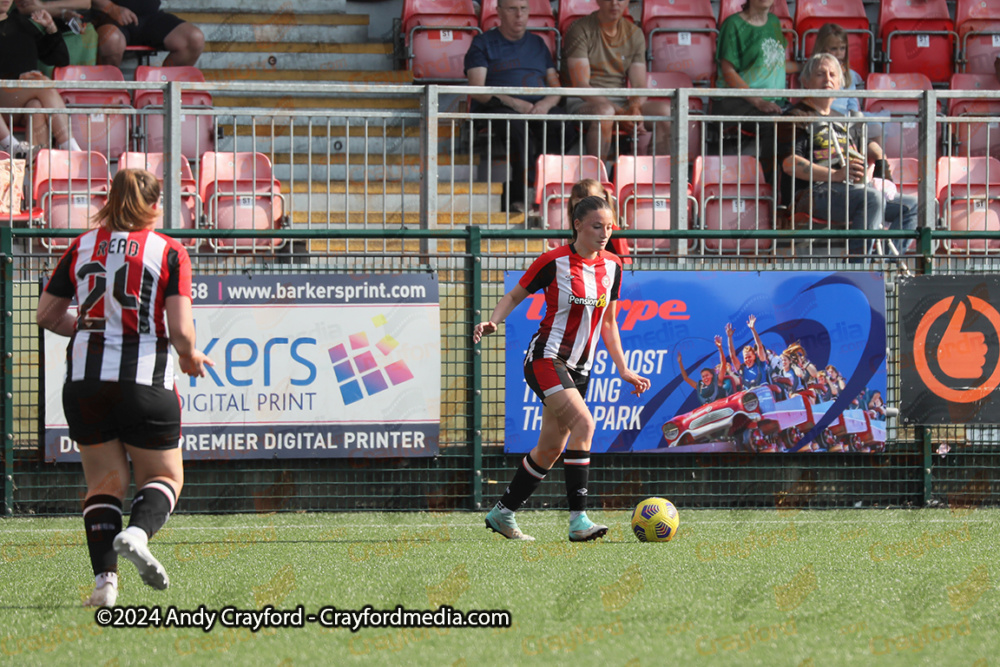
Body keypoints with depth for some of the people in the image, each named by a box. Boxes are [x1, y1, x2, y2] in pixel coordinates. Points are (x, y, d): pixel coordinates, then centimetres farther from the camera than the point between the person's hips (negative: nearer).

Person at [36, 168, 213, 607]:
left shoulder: (81, 247, 7)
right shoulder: (170, 253, -3)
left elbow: (46, 314, 10)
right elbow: (180, 330, -11)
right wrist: (191, 357, 10)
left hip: (84, 381, 3)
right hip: (145, 381, -3)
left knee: (104, 483, 12)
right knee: (165, 476, 12)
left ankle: (104, 578, -5)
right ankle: (137, 533, -19)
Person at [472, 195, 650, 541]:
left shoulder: (612, 266, 7)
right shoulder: (554, 262, -10)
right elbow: (515, 295, 1)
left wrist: (623, 369, 14)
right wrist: (493, 321, -17)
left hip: (579, 368, 7)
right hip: (546, 357, -7)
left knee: (550, 449, 7)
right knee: (583, 423, -25)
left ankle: (502, 513, 23)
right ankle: (578, 519, -27)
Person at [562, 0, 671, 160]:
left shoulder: (635, 34, 12)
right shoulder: (581, 30, -4)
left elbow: (639, 86, 7)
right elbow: (581, 86, -12)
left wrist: (635, 108, -19)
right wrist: (621, 114, -22)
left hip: (620, 102, 5)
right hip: (582, 103, -5)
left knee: (664, 111, -22)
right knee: (604, 111, -40)